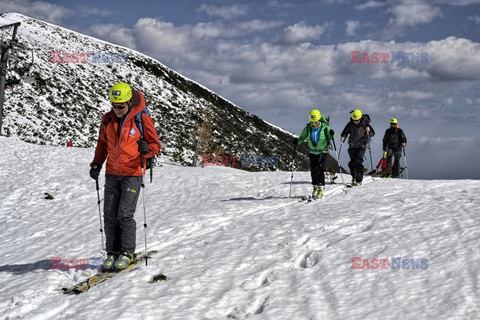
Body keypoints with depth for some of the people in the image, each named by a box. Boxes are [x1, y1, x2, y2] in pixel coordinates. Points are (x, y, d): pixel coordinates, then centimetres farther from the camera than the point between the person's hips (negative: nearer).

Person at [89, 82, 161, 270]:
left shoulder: (142, 119, -8)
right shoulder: (108, 119, 6)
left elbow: (156, 144, -3)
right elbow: (102, 144, 18)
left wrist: (147, 148, -25)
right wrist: (96, 164, 7)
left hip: (133, 173, -5)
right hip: (112, 173, 5)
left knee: (125, 214, -10)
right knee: (110, 214, 3)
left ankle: (127, 253, 3)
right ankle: (113, 252, 13)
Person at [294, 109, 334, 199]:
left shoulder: (324, 127, -12)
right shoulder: (308, 128, -6)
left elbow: (330, 138, -4)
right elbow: (302, 137, 1)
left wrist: (331, 134, -26)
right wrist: (297, 141, -19)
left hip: (323, 152, -3)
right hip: (312, 152, 3)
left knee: (319, 169, -14)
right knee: (313, 170, 4)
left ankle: (321, 188, -7)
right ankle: (315, 186, 21)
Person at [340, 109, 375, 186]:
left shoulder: (365, 124, -7)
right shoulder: (350, 124, -1)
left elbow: (373, 133, -2)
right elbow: (345, 132, 6)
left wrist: (368, 131, -24)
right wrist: (343, 137, -16)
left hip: (361, 146, -3)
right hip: (352, 146, 3)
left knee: (358, 162, -13)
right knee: (352, 163, 3)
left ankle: (359, 180, -8)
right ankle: (354, 178, 19)